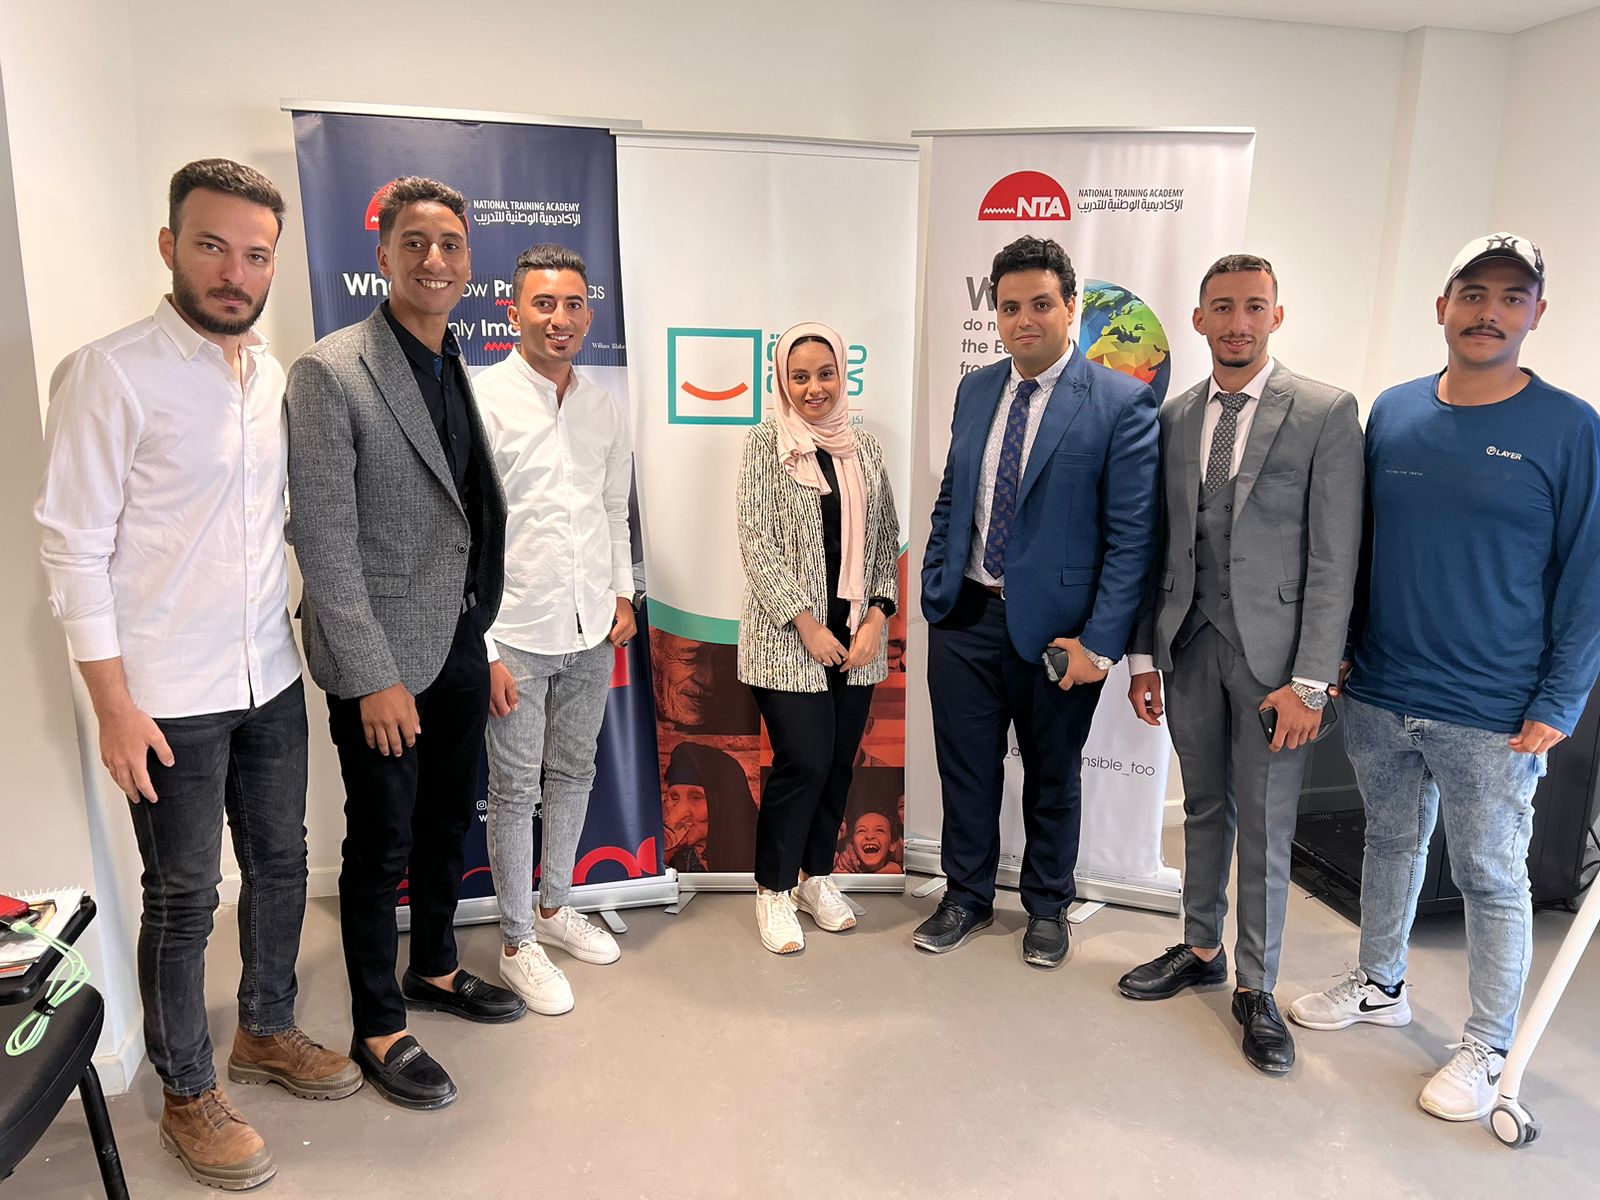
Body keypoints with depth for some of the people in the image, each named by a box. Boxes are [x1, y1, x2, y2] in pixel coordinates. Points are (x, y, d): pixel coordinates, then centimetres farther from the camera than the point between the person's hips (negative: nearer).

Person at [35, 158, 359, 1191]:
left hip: (272, 679, 6)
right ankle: (189, 1095, 29)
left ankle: (267, 1029, 40)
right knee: (184, 897, 8)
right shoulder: (112, 373, -13)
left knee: (281, 862, 18)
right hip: (169, 698, -6)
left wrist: (300, 638, 9)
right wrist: (115, 705, -14)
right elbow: (74, 547, -13)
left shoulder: (275, 374, 6)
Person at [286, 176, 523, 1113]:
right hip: (383, 659, -6)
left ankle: (436, 969, 42)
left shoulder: (467, 373, 7)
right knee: (382, 845, 7)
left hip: (461, 645, 7)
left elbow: (483, 520, 9)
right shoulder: (330, 373, -13)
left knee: (449, 824, 20)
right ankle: (378, 1029, 27)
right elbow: (324, 540, -16)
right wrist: (375, 677, -17)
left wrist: (491, 638, 8)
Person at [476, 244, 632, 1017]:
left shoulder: (604, 407, 7)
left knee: (573, 773, 17)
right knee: (515, 791, 5)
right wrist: (484, 649, -14)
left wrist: (624, 593, 8)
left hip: (592, 632, 6)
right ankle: (517, 944, 21)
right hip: (518, 634, -5)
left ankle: (554, 906, 36)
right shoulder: (485, 401, -11)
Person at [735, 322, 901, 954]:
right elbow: (756, 541, -9)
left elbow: (887, 538, 10)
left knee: (840, 760, 10)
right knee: (803, 761, -6)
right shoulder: (765, 443, -3)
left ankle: (816, 876, 30)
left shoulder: (864, 446, 9)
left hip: (857, 634, 4)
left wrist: (877, 614, -3)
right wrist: (807, 623, -13)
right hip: (790, 635, -4)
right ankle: (774, 890, 15)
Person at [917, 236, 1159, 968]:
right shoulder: (975, 390, 6)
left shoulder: (1121, 403, -10)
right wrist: (932, 590, 7)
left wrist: (1099, 642, -17)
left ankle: (1047, 906, 38)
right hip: (965, 615, 4)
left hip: (1055, 627, -4)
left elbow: (1131, 536, -13)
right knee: (965, 768, 14)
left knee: (1051, 776, 15)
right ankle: (966, 898, 35)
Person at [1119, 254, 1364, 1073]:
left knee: (1265, 827, 5)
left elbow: (1334, 560, -9)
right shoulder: (1173, 418, 8)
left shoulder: (1326, 414, -5)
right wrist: (1143, 653, 6)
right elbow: (1158, 544, 9)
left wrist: (1309, 681, -13)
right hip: (1189, 643, 4)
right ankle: (1201, 951, 34)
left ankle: (1257, 988, 23)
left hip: (1271, 651, -4)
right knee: (1204, 810, 17)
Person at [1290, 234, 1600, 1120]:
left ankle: (1488, 1048, 27)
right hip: (1377, 697, 4)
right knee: (1391, 843, 20)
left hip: (1492, 716, -3)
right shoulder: (1393, 413, 3)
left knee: (1492, 880, 9)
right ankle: (1380, 986, 39)